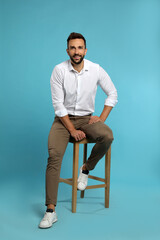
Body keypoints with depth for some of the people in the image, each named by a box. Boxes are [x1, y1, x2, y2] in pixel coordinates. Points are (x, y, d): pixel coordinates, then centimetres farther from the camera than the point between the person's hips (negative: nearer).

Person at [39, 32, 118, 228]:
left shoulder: (96, 70, -4)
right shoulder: (59, 70, -9)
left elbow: (112, 94, 6)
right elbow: (58, 104, -10)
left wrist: (102, 118, -4)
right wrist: (72, 130, -15)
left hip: (86, 118, 2)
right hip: (64, 118, -1)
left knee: (107, 136, -29)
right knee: (54, 155, -24)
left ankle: (86, 169, 0)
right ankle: (51, 210, -20)